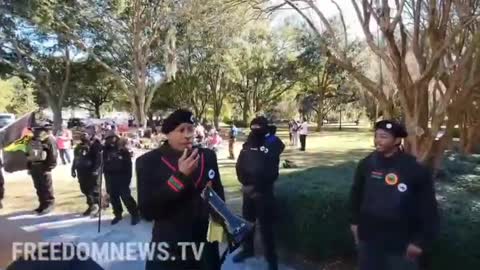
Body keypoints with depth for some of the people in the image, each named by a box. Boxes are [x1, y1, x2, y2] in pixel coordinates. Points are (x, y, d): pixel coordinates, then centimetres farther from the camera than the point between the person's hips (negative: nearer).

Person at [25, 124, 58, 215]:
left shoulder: (49, 140, -10)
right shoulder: (32, 140, 15)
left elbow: (53, 154, -15)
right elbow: (28, 154, 20)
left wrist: (49, 167, -19)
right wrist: (29, 167, 16)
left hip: (43, 167, -8)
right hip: (34, 167, 8)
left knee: (46, 187, -1)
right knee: (38, 187, 13)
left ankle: (49, 204, 8)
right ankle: (43, 204, 23)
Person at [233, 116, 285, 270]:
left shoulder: (272, 145, -11)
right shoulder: (248, 144, 4)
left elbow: (269, 172, -14)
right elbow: (240, 165, 4)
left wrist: (255, 185, -12)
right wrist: (244, 181, -8)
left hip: (263, 192, -5)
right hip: (247, 190, 6)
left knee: (265, 225, 2)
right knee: (247, 220, 18)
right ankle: (247, 249, 38)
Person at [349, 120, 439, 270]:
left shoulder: (415, 170, -14)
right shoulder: (366, 164, -5)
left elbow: (427, 208, -10)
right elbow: (356, 194, 7)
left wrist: (420, 241, -9)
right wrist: (355, 221, 9)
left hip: (401, 243, -3)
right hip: (369, 237, 3)